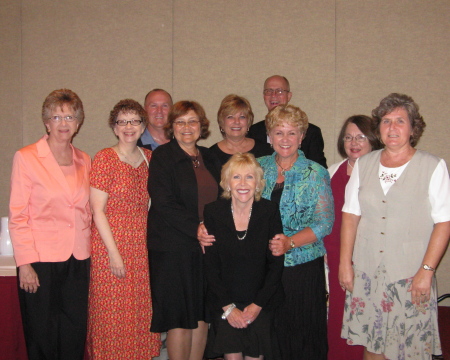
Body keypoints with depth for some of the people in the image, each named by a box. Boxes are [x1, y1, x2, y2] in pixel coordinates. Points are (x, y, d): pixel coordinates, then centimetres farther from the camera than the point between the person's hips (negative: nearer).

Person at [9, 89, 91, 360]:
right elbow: (17, 216, -7)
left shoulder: (84, 161, 10)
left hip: (79, 260, 4)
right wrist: (25, 263, -12)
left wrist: (89, 251, 7)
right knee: (42, 338, 5)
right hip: (42, 260, -4)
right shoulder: (26, 157, -4)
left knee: (74, 337, 10)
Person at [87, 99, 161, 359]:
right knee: (113, 316, 0)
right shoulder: (105, 158, -7)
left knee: (142, 315, 10)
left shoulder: (149, 157, 9)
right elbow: (98, 210, -9)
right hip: (111, 245, -5)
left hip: (142, 247, 5)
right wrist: (114, 253, -13)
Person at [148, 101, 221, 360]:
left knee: (202, 314, 9)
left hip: (206, 248, 5)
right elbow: (163, 204, -13)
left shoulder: (210, 159, 14)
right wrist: (197, 229, -18)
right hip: (174, 249, -5)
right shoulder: (162, 156, -3)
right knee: (180, 318, -1)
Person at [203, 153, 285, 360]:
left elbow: (276, 264, -4)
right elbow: (210, 265, -4)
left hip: (261, 301, 0)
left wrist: (258, 304, -9)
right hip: (224, 301, 0)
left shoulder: (270, 211, -6)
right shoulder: (213, 212, -6)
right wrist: (228, 307, -9)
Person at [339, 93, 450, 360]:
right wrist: (345, 263, 6)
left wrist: (426, 271, -12)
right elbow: (351, 215, 9)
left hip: (410, 275, -3)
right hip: (366, 273, 4)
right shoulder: (364, 164, 8)